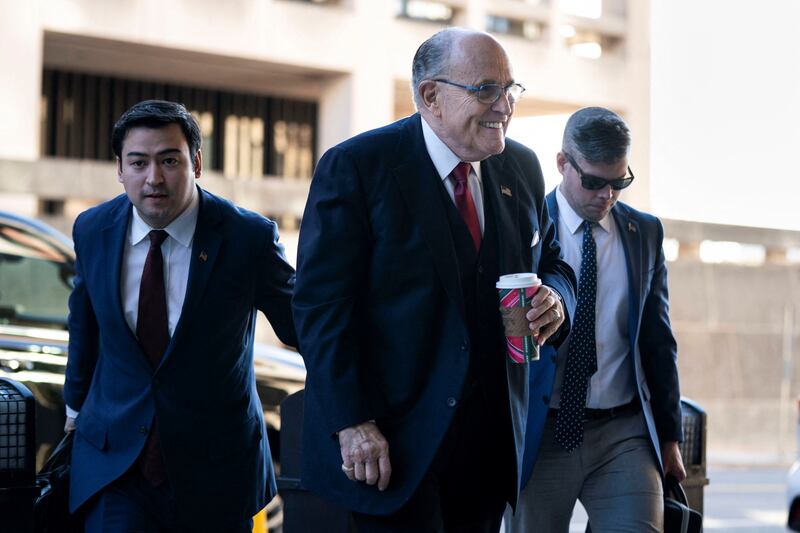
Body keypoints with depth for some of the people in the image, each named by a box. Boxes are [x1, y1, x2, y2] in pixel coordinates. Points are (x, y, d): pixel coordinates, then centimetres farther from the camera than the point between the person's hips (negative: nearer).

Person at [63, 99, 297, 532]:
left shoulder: (249, 237, -13)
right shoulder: (93, 230, -2)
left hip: (215, 464, -1)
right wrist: (77, 403, 27)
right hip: (113, 455, 1)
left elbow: (300, 326, 0)